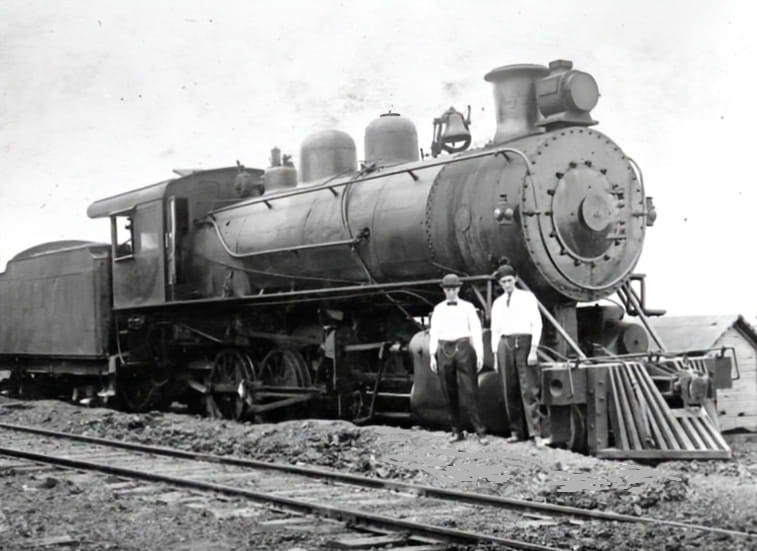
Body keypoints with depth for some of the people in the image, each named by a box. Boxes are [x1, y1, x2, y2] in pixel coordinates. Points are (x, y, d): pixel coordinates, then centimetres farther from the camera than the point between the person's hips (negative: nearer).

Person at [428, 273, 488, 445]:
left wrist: (480, 355, -3)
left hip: (463, 349, -2)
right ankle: (456, 430, 12)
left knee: (469, 391, -7)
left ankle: (479, 431, -6)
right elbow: (434, 332, 10)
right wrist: (432, 356, 3)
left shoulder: (467, 307, 5)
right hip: (445, 350, 2)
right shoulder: (438, 309, 11)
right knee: (450, 393, 3)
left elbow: (476, 331, 3)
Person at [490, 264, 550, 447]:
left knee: (529, 389, -10)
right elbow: (495, 330, 16)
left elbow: (536, 324, -2)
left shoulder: (527, 297, 3)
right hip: (505, 344, 4)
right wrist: (495, 355, 9)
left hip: (524, 343, -4)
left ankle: (536, 434, -12)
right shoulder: (498, 303, 14)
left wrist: (533, 350, -10)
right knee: (510, 391, 4)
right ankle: (516, 431, 11)